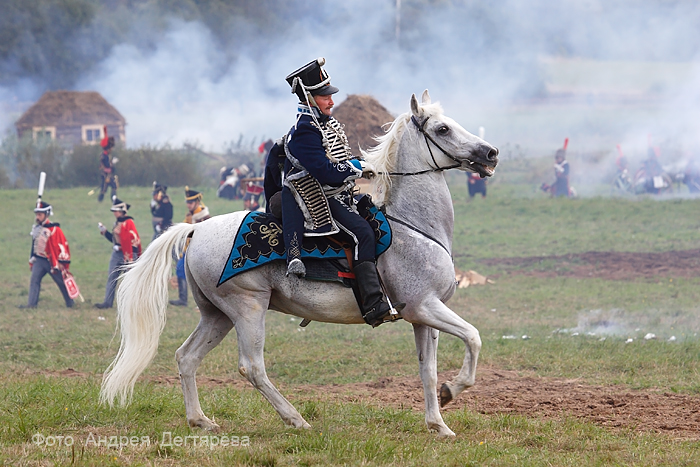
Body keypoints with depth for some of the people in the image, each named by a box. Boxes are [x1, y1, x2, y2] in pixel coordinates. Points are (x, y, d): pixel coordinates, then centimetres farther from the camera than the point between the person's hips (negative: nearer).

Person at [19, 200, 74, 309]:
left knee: (62, 283, 4)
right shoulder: (36, 228, 9)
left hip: (52, 262, -6)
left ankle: (70, 304, 16)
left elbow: (62, 245, -13)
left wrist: (61, 263, -15)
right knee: (34, 280, -9)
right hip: (39, 260, 6)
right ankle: (31, 303, -12)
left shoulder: (54, 229, -13)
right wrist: (31, 261, 19)